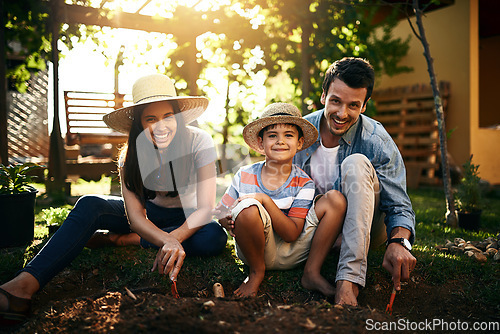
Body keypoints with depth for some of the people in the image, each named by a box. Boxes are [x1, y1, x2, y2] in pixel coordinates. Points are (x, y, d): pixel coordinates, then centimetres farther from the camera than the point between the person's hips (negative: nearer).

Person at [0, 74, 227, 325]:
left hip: (186, 218, -1)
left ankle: (123, 239, -21)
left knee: (214, 238, -36)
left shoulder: (198, 142, -23)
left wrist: (174, 239, -42)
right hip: (149, 214, 1)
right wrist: (168, 241, -44)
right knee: (89, 205, -25)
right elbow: (135, 215, -24)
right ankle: (25, 283, -40)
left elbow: (205, 208, -24)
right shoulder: (131, 154, -17)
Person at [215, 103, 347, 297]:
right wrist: (227, 221, -20)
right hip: (257, 250, -1)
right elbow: (221, 210, 5)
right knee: (248, 208, -34)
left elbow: (291, 234, -16)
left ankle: (312, 272, -4)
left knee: (336, 199, -14)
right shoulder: (245, 176, -5)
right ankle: (256, 272, -5)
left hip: (293, 254, 1)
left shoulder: (303, 183, -8)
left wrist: (265, 200, -26)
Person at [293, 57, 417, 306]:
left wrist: (399, 242, -41)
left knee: (356, 164, -32)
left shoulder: (377, 143, -16)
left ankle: (349, 281, -38)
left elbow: (399, 207, -17)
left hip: (363, 228, -1)